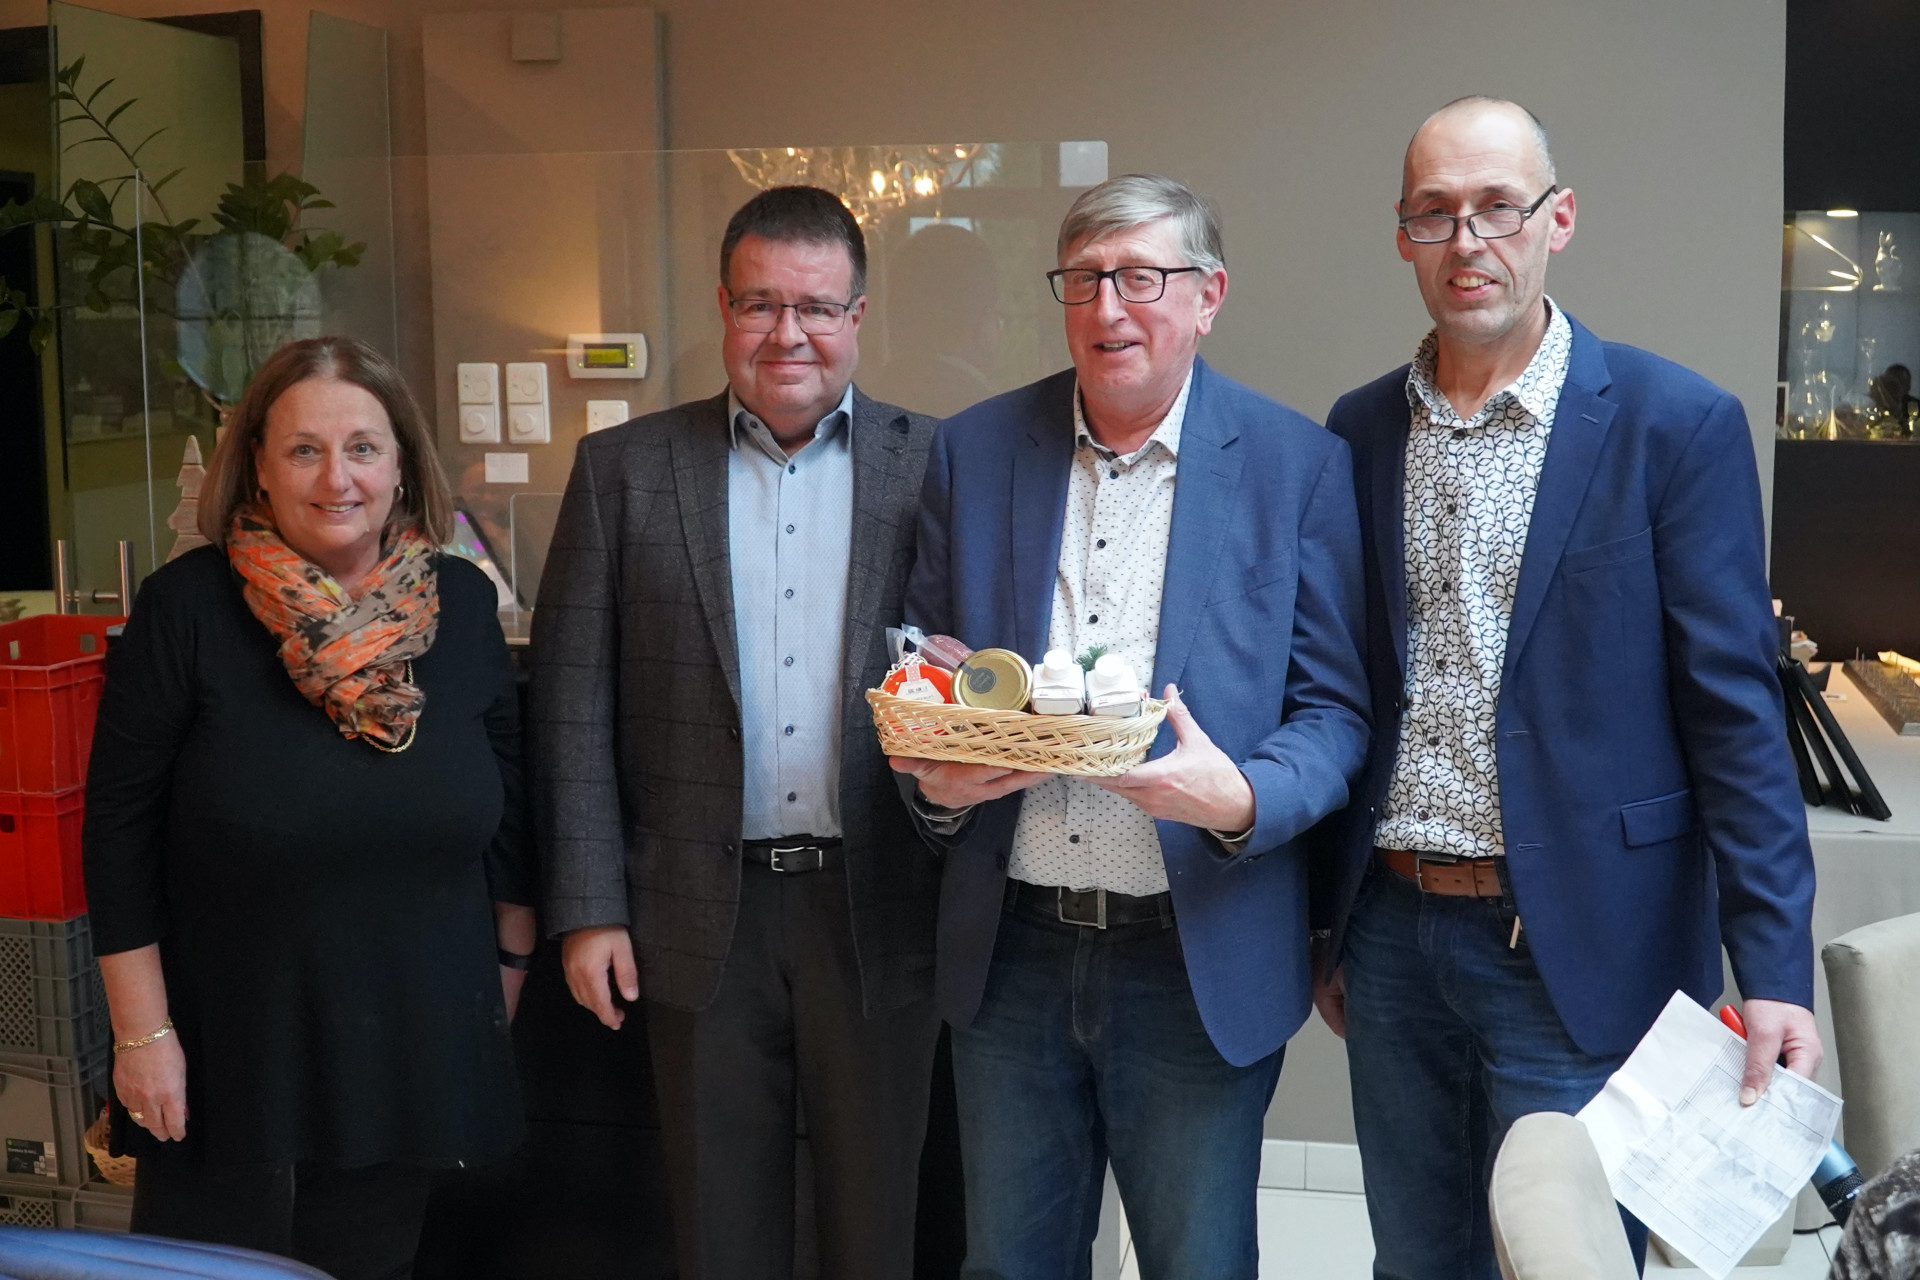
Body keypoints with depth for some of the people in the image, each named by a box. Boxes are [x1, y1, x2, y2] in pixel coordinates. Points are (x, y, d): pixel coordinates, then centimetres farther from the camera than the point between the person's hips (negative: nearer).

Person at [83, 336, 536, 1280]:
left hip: (416, 1051, 3)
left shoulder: (461, 603, -1)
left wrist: (510, 971, 10)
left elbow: (511, 812, 8)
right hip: (227, 1057, -2)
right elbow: (120, 829, -7)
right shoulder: (186, 607, -10)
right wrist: (142, 1032, -8)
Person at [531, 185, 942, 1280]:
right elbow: (574, 699, 1)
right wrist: (588, 908, -2)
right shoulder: (624, 470, 3)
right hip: (704, 914, 1)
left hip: (878, 909, 0)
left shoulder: (934, 465, 1)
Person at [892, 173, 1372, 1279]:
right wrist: (933, 777, -11)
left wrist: (1242, 801, -23)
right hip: (1010, 952, 3)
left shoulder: (1297, 464, -4)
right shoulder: (973, 450, 4)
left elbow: (1336, 709, -3)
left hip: (1200, 967, -2)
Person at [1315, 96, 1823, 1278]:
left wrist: (1774, 971, -13)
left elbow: (1734, 712, -9)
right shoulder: (1362, 430, 6)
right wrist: (1326, 924, 13)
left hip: (1576, 956, -4)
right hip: (1391, 937, 5)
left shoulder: (1676, 423, -7)